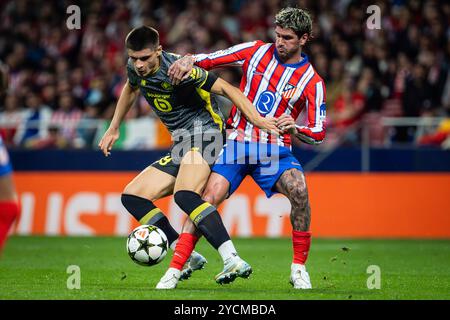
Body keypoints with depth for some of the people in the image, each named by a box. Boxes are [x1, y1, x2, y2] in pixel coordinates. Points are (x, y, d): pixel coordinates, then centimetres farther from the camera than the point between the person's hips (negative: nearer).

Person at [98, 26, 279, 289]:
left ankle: (234, 261, -46)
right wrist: (113, 129, 35)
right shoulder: (136, 69, 5)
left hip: (203, 131, -10)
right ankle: (188, 257, -5)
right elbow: (131, 89, 30)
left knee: (184, 195, -34)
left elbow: (225, 88, -19)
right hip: (180, 145, 10)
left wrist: (256, 119, -30)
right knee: (131, 197, 3)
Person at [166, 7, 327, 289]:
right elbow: (210, 60, 7)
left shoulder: (312, 81, 0)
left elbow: (318, 132, 0)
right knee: (208, 198, -18)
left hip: (275, 149, -1)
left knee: (298, 189, -28)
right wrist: (188, 60, -15)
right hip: (237, 142, 1)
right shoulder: (257, 51, 4)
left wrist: (295, 129, -21)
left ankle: (299, 268, -15)